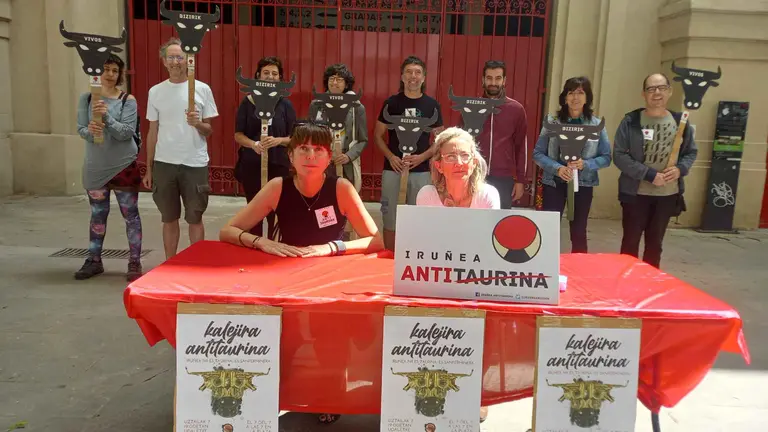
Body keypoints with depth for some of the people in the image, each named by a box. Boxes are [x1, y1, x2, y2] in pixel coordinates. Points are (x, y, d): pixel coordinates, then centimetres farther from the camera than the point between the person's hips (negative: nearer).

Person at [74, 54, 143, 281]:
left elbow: (126, 132, -13)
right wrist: (90, 131, -23)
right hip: (95, 166, 3)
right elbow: (80, 129, 0)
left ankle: (135, 262, 6)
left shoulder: (128, 100, -5)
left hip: (123, 165, -3)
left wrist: (107, 116, -28)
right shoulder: (86, 98, 4)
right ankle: (94, 260, 24)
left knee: (130, 214, -1)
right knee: (98, 214, 13)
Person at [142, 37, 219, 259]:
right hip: (164, 163, 2)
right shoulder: (155, 91, 5)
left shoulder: (202, 89, -1)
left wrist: (198, 123, -20)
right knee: (169, 218, 12)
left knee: (195, 218, 6)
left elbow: (209, 130, 3)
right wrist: (148, 169, 10)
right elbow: (153, 132, 10)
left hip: (195, 163, -2)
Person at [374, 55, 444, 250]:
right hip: (393, 169, 0)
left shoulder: (432, 105, 4)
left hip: (421, 171, 1)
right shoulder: (391, 102, 2)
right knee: (390, 220, 5)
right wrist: (390, 157, -12)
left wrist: (422, 156, -11)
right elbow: (378, 135, 4)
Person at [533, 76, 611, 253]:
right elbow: (538, 153, -3)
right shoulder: (552, 121, -2)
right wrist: (557, 168, -19)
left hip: (583, 184, 1)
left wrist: (586, 164, -18)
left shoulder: (596, 124, 0)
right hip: (554, 182, -1)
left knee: (578, 232, 11)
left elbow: (606, 157, 1)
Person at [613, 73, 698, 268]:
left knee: (655, 243, 15)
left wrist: (680, 169, -9)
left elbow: (691, 151, 12)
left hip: (668, 194, 3)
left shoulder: (679, 121, 3)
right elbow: (619, 155, -13)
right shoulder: (631, 121, -7)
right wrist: (650, 174, -19)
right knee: (630, 242, 8)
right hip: (636, 193, -3)